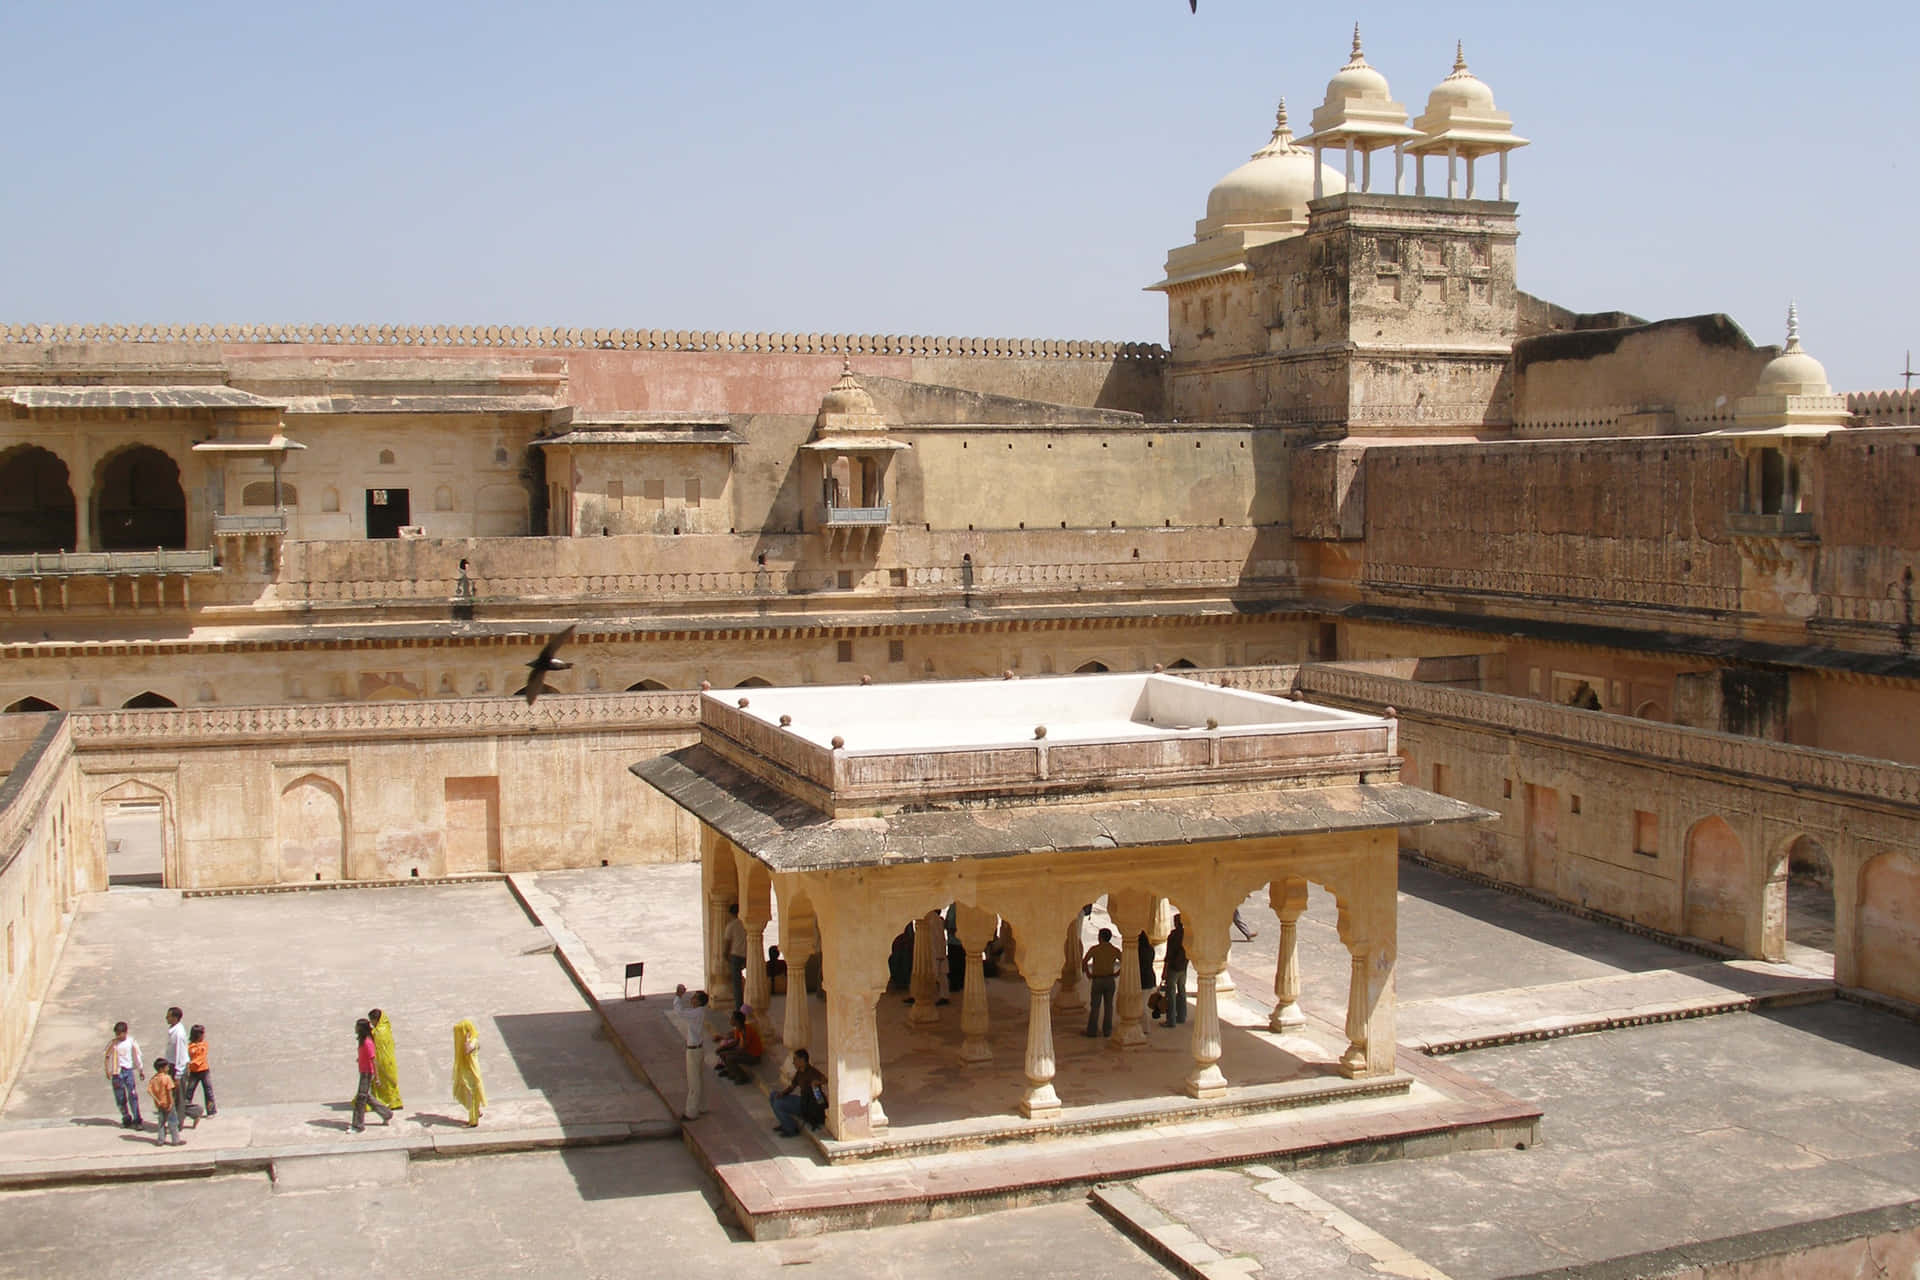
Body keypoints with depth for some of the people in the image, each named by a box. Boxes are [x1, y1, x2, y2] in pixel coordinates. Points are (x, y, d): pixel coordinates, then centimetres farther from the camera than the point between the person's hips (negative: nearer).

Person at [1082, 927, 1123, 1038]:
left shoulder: (1094, 948, -7)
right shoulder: (1115, 950, 0)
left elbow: (1084, 961, -14)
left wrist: (1088, 974, -2)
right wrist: (1117, 974, 2)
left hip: (1097, 980, -2)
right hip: (1110, 980, 2)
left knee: (1095, 1006, 4)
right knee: (1108, 1006, 10)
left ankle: (1091, 1031, 6)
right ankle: (1107, 1030, 11)